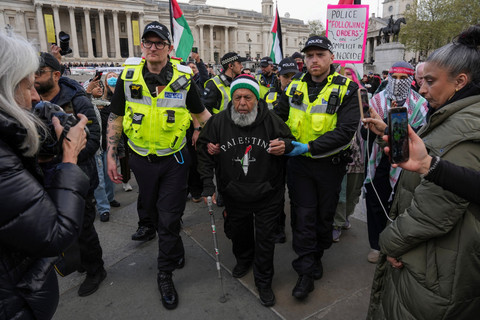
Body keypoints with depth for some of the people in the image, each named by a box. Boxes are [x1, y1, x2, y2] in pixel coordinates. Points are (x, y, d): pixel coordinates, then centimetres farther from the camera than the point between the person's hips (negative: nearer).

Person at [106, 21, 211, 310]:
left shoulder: (183, 78, -8)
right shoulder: (128, 76, -4)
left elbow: (201, 113, 5)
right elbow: (116, 118, 3)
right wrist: (111, 156, 1)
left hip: (174, 159, -1)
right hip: (141, 159, 2)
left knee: (169, 219, 3)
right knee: (149, 205, 21)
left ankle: (166, 274, 20)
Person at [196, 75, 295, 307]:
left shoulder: (272, 121, -14)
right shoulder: (218, 123, -11)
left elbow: (290, 142, 1)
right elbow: (205, 154, -3)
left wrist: (285, 146, -24)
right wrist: (208, 185, -10)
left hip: (267, 195, -2)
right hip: (234, 196, 2)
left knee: (265, 239, 7)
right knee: (238, 232, 23)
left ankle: (263, 281, 30)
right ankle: (243, 258, 56)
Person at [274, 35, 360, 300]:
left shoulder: (347, 89, -8)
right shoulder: (295, 87, 3)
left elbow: (346, 131, -18)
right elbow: (277, 116, 11)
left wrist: (310, 147, -27)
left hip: (329, 164, -1)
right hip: (299, 162, 2)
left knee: (325, 214, 15)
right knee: (303, 215, 3)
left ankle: (316, 256, 40)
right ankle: (306, 272, 16)